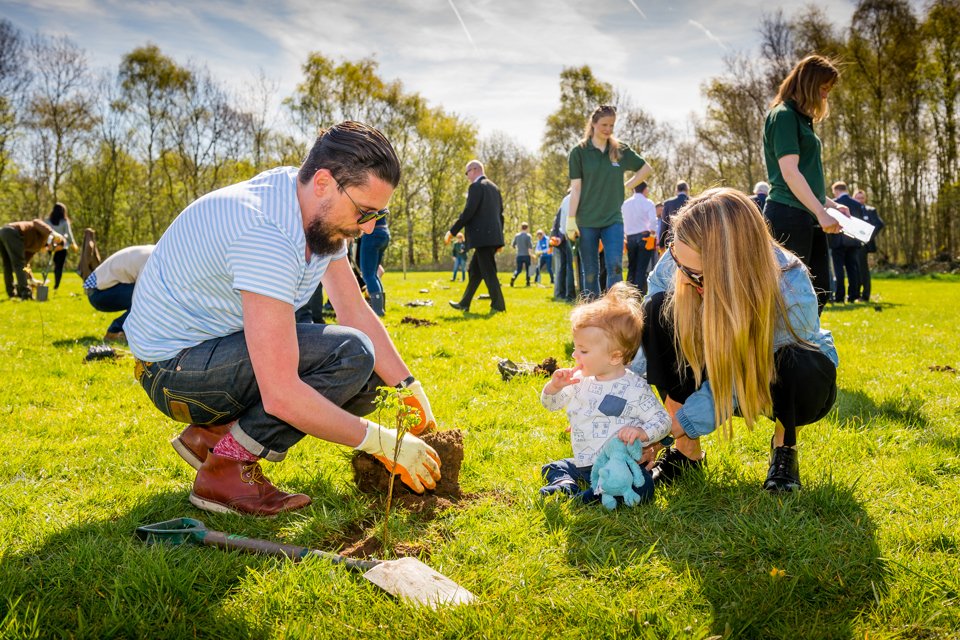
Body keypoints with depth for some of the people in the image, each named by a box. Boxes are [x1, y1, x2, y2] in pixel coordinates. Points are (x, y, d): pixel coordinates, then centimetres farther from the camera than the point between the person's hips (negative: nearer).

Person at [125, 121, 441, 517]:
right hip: (174, 368, -9)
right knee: (351, 355, -25)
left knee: (367, 378, 2)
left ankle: (215, 433, 5)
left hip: (223, 345, 9)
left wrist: (413, 393, -5)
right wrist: (383, 442, -27)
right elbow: (282, 396, -36)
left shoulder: (323, 214, -4)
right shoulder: (266, 235, -33)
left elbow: (357, 314, 3)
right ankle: (226, 471, -11)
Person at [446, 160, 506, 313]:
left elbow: (468, 212, -15)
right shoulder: (494, 187, 18)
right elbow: (500, 214, 19)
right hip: (493, 236, 9)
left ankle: (498, 305, -3)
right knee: (474, 271, 14)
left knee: (488, 272, -4)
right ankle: (464, 304, 20)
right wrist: (499, 237, 24)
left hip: (482, 237, -9)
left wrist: (452, 232, -9)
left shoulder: (476, 186, -9)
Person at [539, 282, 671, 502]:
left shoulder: (635, 388, -12)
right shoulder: (580, 380, 4)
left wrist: (641, 432, -28)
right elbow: (551, 404, 16)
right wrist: (554, 386, -7)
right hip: (582, 464, 6)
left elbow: (662, 421, -7)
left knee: (643, 487, -32)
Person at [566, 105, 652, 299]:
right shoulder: (579, 151, 0)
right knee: (590, 273, 5)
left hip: (613, 219, 1)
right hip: (586, 221, -1)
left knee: (615, 267, -13)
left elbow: (646, 169, 18)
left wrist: (626, 186, 7)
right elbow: (576, 188, -3)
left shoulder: (620, 150, 6)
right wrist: (571, 219, -8)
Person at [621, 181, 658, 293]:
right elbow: (653, 220, -17)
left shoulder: (625, 203, 10)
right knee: (642, 268, -3)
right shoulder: (648, 203, -5)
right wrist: (653, 234, -4)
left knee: (631, 268, 12)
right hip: (644, 237, -4)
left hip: (630, 238, 4)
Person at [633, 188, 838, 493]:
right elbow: (645, 337, -15)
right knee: (659, 310, -25)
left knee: (800, 367, -39)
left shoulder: (791, 291, -36)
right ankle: (687, 450, -13)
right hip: (713, 370, 3)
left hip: (779, 383, -3)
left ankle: (784, 444, -3)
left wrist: (681, 424, -29)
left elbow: (740, 379, -29)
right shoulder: (678, 263, -26)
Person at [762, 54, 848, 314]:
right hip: (789, 216, -10)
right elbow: (789, 172, -16)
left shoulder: (801, 118, 21)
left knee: (819, 292, 10)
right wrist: (822, 213, -17)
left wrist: (831, 204, 15)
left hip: (807, 219, 10)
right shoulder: (783, 115, -8)